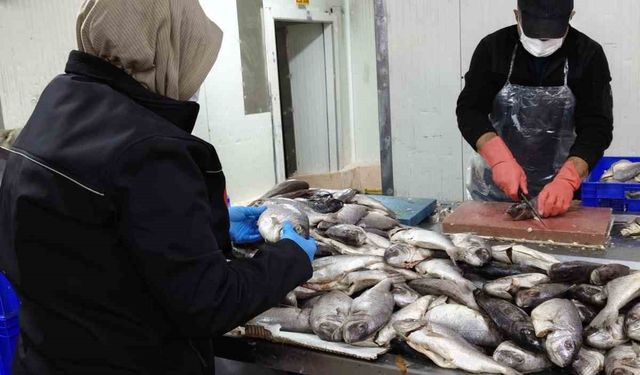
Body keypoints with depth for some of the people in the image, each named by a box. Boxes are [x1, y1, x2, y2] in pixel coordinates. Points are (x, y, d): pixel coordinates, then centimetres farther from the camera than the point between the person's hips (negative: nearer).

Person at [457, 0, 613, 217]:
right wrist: (501, 161, -25)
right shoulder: (493, 48, -6)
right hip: (496, 184, 1)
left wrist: (566, 181, -29)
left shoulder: (589, 55, -8)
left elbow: (596, 127, -13)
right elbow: (469, 111, -10)